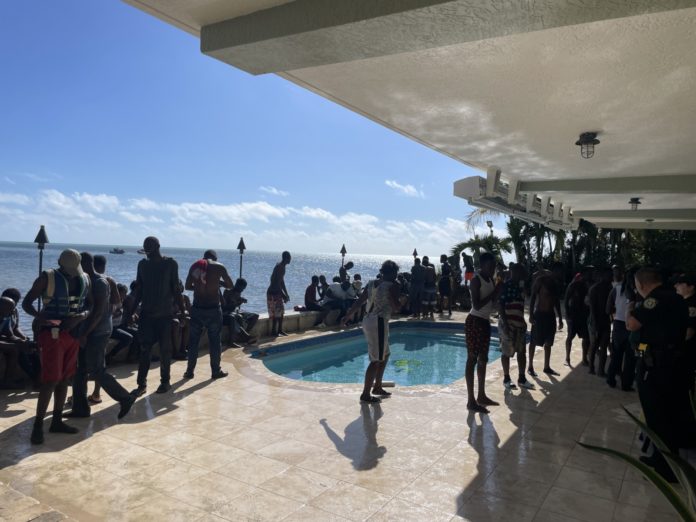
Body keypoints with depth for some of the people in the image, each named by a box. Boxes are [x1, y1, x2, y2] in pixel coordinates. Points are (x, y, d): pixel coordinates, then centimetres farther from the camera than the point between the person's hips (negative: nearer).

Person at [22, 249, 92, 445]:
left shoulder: (84, 279, 3)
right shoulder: (47, 278, -9)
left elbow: (91, 306, 7)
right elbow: (26, 302, -5)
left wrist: (80, 316, -15)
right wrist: (38, 315, -25)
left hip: (73, 333, 5)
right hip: (52, 333, -5)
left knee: (65, 378, 11)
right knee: (51, 381, -8)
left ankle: (57, 421, 23)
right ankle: (38, 425, 5)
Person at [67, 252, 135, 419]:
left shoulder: (100, 282, -16)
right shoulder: (86, 281, 13)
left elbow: (99, 311, -21)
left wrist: (85, 334, -21)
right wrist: (83, 333, 12)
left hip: (97, 333, -9)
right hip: (87, 332, 9)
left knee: (96, 371, -6)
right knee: (80, 370, 10)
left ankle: (125, 398, 5)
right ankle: (80, 407, 18)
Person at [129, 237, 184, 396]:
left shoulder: (170, 264, -4)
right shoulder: (143, 264, 6)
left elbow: (176, 290, -3)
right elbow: (139, 290, 10)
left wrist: (182, 311, -6)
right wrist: (131, 311, 7)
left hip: (165, 314, -3)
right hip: (146, 313, 3)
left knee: (165, 350, 4)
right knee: (144, 350, 2)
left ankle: (165, 381, 16)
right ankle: (142, 384, 6)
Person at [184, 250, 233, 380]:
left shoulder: (194, 266, 6)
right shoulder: (219, 266, -2)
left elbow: (187, 286, 10)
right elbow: (231, 285, 6)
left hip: (197, 308, 2)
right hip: (213, 308, -2)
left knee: (193, 340, 12)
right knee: (215, 340, 8)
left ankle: (189, 371, 17)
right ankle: (216, 371, 15)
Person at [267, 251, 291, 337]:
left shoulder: (282, 267, 10)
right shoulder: (279, 267, -20)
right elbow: (277, 283, -24)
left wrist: (286, 294, 16)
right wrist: (284, 295, -21)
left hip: (277, 292, 10)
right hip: (273, 293, -10)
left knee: (281, 311, 14)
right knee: (276, 313, -5)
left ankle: (279, 330, 22)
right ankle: (273, 331, 3)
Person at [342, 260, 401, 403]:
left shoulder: (371, 283, 11)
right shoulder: (392, 286, -9)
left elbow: (358, 302, 10)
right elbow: (396, 307, -12)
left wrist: (346, 317, 14)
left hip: (368, 321, 8)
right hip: (379, 323, -8)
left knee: (385, 355, 22)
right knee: (376, 360, -2)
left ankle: (377, 387, 31)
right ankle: (365, 394, 0)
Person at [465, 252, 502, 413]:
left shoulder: (490, 280, 11)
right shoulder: (476, 280, -14)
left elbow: (492, 304, 11)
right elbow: (477, 305, -22)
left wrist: (499, 291, -3)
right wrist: (494, 292, -17)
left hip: (485, 322, 9)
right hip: (475, 322, -9)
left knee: (483, 359, 14)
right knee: (472, 360, -6)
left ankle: (481, 396, 25)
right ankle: (471, 401, -1)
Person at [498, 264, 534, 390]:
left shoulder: (519, 286, 12)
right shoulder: (505, 285, -11)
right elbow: (500, 305, -15)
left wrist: (523, 321, 17)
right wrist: (505, 323, -20)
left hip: (519, 323, 8)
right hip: (507, 323, -8)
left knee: (522, 351, 10)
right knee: (507, 352, 2)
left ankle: (522, 379, 19)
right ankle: (506, 379, 12)